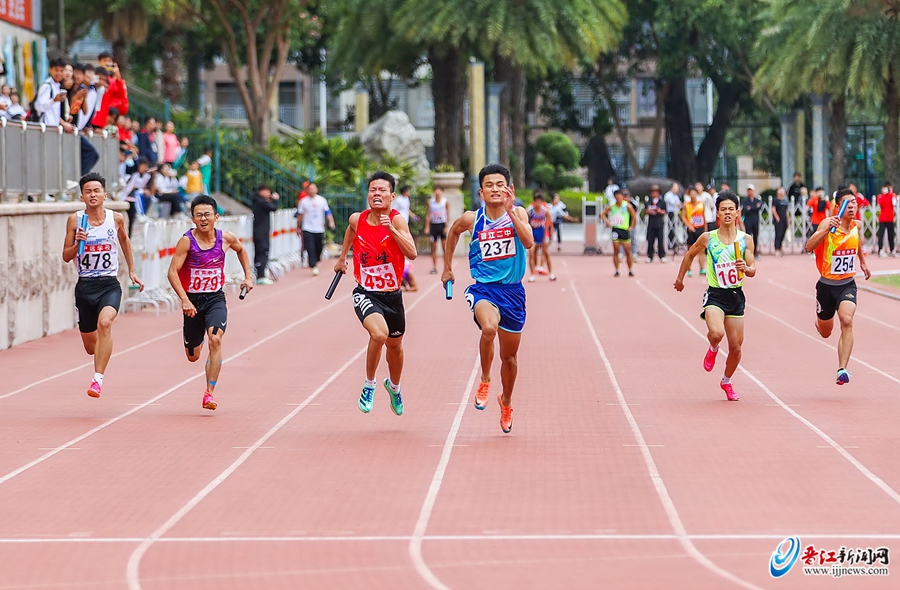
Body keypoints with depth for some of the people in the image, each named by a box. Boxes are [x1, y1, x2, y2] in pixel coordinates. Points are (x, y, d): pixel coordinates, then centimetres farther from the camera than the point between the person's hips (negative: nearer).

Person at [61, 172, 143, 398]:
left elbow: (124, 240, 21)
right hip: (85, 286, 1)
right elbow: (66, 257, 0)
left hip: (110, 285, -1)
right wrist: (77, 243, -19)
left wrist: (131, 270, 23)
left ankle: (98, 379, -31)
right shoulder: (75, 220, -3)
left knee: (104, 323, -32)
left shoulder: (116, 218, 0)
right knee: (90, 347, 9)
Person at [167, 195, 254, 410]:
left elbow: (241, 249, 21)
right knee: (193, 357, 11)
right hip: (193, 301, -1)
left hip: (216, 299, 1)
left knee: (215, 339, -26)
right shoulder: (187, 241, -14)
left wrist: (248, 276, 15)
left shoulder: (226, 238, -4)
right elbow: (173, 272, -18)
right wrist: (184, 300, -29)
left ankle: (210, 393, -23)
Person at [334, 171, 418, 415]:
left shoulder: (397, 220, -14)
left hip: (392, 295, 1)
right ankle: (369, 384, -6)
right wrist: (342, 257, 29)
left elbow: (412, 254, -26)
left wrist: (391, 229, -34)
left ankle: (394, 386, 51)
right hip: (365, 293, -1)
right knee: (379, 334, -29)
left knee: (395, 345, 20)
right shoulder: (357, 219, -6)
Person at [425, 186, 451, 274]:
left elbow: (448, 215, -1)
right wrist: (427, 227, 0)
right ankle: (434, 267, 9)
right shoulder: (430, 202, 6)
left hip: (442, 225, -2)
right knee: (433, 247, 3)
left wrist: (446, 227, -10)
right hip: (433, 225, 2)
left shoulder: (446, 202, 0)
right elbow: (428, 215, 7)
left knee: (445, 247, -5)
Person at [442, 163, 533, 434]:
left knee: (509, 355, 13)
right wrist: (447, 268, 23)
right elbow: (453, 232, 20)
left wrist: (510, 210, -26)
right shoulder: (471, 219, -3)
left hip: (512, 291, 2)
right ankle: (485, 380, -10)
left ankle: (506, 401, 41)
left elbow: (528, 242, -21)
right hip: (483, 289, -2)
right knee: (489, 328, -35)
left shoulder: (518, 213, -3)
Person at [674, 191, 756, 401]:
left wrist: (746, 268, -23)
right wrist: (680, 278, 23)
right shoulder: (707, 238, -3)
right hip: (715, 295, -2)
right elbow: (690, 254, 15)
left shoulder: (746, 239, -1)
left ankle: (726, 382, 33)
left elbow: (753, 271, 0)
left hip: (736, 296, 2)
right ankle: (713, 349, 9)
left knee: (736, 346, 6)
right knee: (716, 333, -29)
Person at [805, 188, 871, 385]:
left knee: (847, 320, -27)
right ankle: (818, 323, 56)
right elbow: (809, 247, -33)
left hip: (847, 284, 1)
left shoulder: (857, 226, -2)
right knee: (825, 332, 16)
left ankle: (842, 370, -30)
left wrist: (862, 262, 35)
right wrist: (827, 229, -45)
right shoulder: (827, 223, -17)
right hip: (826, 285, -1)